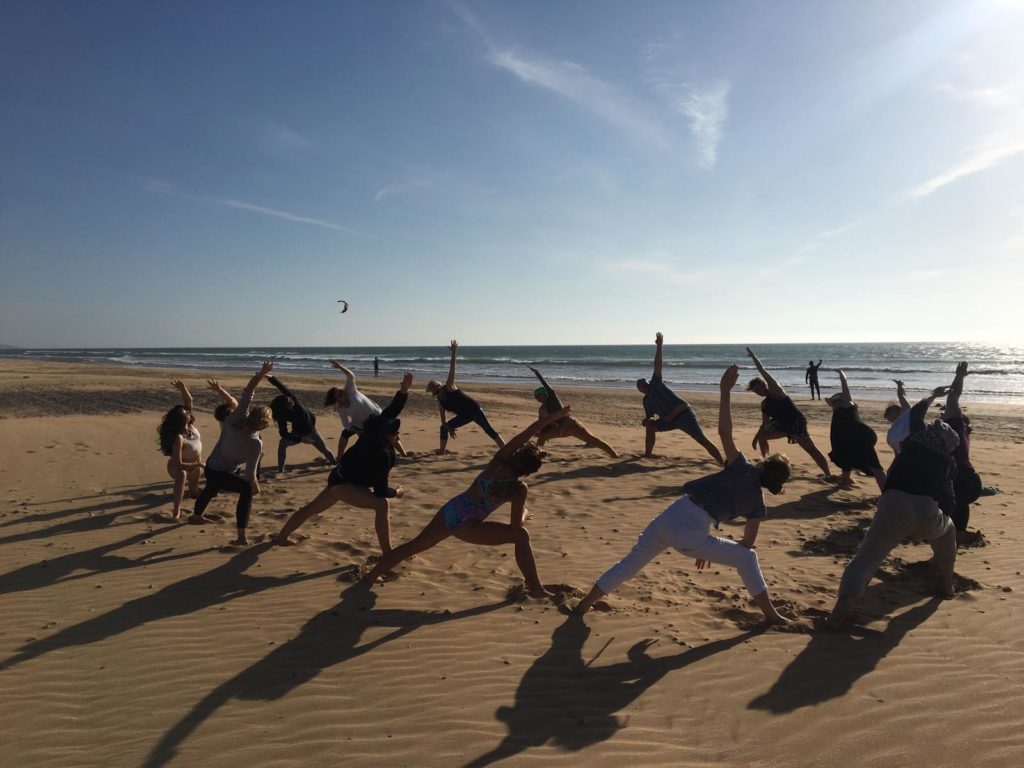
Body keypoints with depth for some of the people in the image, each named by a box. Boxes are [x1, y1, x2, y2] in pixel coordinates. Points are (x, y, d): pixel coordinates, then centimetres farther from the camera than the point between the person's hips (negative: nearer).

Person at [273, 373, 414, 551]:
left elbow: (392, 410, -5)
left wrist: (404, 390, -21)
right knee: (382, 505, -25)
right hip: (344, 484, -10)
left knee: (312, 508, 26)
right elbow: (380, 491, -25)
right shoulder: (381, 454, -30)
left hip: (339, 477, 10)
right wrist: (396, 492, -6)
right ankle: (387, 555, -28)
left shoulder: (373, 432, -10)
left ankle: (281, 536, 45)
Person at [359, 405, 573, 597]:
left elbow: (523, 436, -2)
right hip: (466, 526, -5)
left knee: (413, 546, 22)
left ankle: (370, 577, 31)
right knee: (521, 536, 3)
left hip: (450, 511, 5)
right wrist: (524, 513, 14)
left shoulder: (498, 462, -4)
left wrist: (552, 416, 0)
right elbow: (516, 526, -7)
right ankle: (535, 589, 1)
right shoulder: (519, 489, -12)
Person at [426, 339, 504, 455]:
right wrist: (448, 427, -14)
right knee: (444, 428, 8)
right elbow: (443, 421, 4)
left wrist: (453, 353, -27)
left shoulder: (449, 387, -11)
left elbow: (452, 370, -20)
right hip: (465, 415, 7)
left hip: (474, 409, -7)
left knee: (489, 430, -15)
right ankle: (442, 451, 20)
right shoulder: (440, 403, 3)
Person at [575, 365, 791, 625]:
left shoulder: (742, 469, 9)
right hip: (690, 535, -2)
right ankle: (770, 615, 25)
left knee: (628, 565, 21)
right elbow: (747, 543, 19)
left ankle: (585, 604, 30)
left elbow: (724, 431, -7)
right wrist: (709, 550, 30)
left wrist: (725, 391, -7)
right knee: (747, 558, 20)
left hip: (667, 519, 2)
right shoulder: (757, 503, 10)